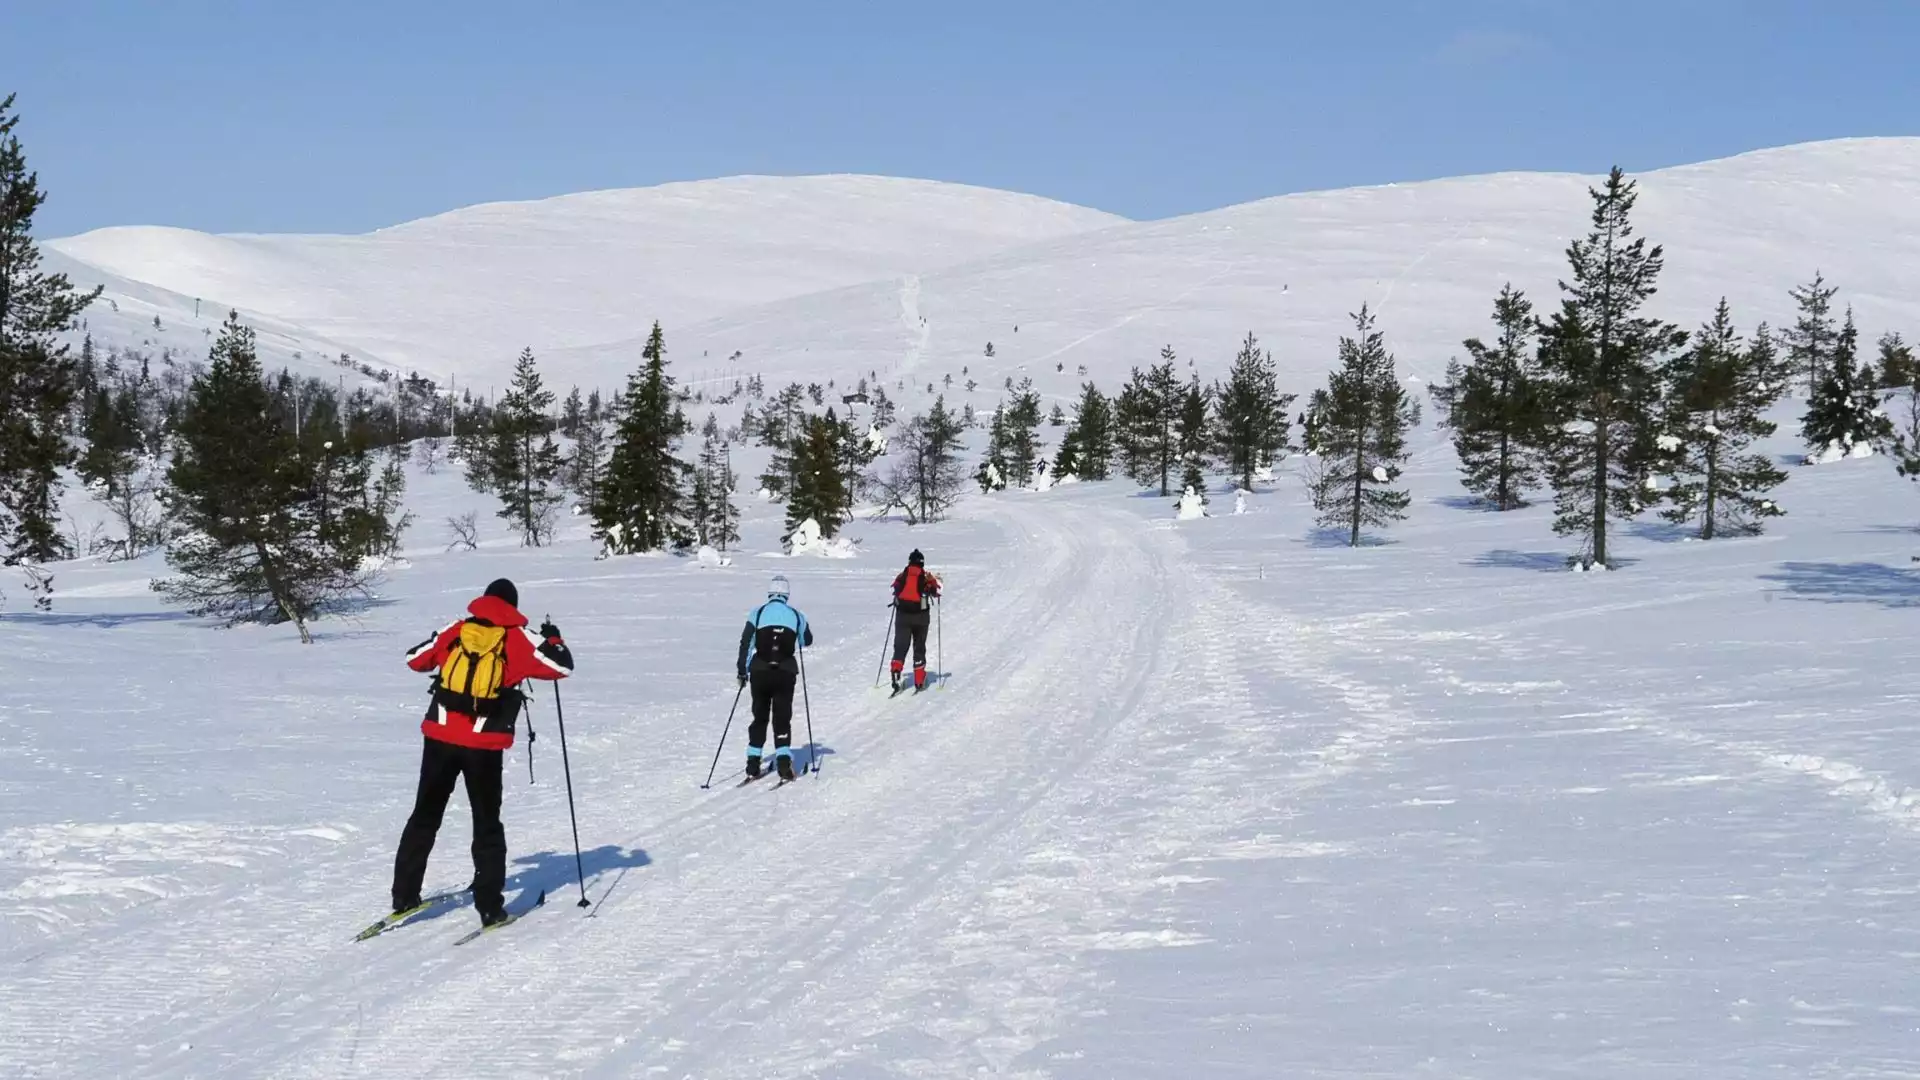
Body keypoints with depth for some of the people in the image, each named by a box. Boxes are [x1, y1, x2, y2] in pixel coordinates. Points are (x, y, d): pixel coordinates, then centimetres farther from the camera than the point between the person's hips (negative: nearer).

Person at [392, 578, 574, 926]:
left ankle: (404, 896, 19)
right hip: (484, 744, -2)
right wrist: (553, 639, 17)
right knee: (487, 825, 9)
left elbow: (414, 660, 17)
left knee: (425, 817, 16)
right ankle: (489, 906, 5)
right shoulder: (518, 639, -1)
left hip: (440, 736, 3)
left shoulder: (456, 631, 8)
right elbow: (563, 666, -3)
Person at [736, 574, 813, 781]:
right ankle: (783, 761, -9)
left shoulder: (758, 613, -1)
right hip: (785, 673, 0)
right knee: (782, 718, 6)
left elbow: (746, 643, -3)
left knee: (759, 717, 13)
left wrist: (742, 671, 5)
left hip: (759, 672, 0)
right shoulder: (796, 615, 3)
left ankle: (753, 764, 11)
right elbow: (807, 640, 18)